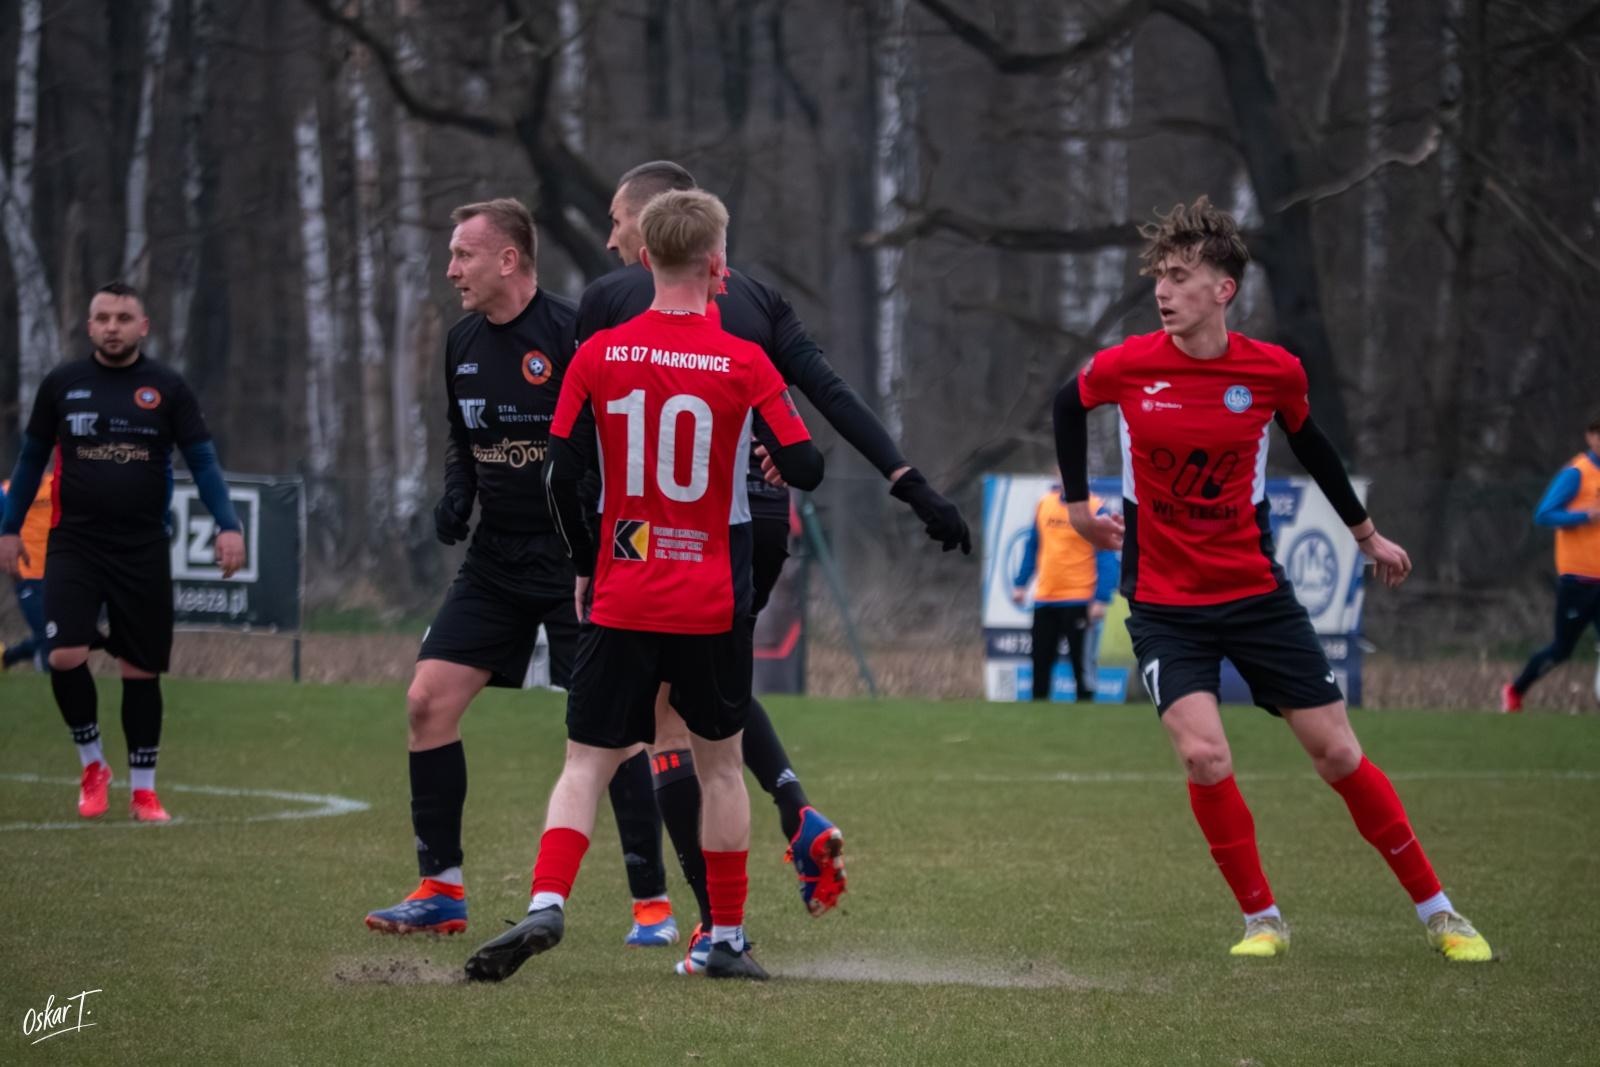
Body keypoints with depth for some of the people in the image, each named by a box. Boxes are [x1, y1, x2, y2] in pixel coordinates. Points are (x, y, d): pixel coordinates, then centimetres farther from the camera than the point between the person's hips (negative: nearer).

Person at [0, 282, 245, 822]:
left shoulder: (168, 388, 0)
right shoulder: (61, 384, 3)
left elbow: (202, 460, 0)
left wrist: (227, 525, -13)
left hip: (143, 550, 0)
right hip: (75, 545, 0)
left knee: (141, 670, 4)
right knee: (65, 656, -16)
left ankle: (144, 789, 16)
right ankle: (92, 765, 6)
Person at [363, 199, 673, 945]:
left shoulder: (570, 336, -16)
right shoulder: (463, 344, 7)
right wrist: (457, 493, 3)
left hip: (578, 561, -7)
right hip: (495, 560, 7)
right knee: (428, 700, -2)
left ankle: (653, 902, 3)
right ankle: (440, 891, 7)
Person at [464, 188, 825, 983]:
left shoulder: (598, 357, -2)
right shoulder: (744, 365, -6)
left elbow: (560, 476, -2)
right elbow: (805, 470, -4)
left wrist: (585, 568, 12)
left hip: (620, 598, 1)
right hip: (713, 605, -1)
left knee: (587, 764, 2)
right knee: (720, 764, 15)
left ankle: (546, 904, -21)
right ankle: (728, 940, 18)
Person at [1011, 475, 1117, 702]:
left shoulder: (1095, 509, -8)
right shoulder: (1044, 503, 8)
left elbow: (1106, 557, -11)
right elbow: (1032, 546, 17)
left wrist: (1102, 599, -17)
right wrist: (1020, 584, 13)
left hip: (1079, 600, -5)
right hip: (1044, 598, 5)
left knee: (1081, 660, -1)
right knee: (1040, 660, 9)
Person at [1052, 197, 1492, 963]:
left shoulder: (1274, 372, -8)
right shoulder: (1126, 367, -10)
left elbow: (1309, 444, 13)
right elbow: (1068, 406, 12)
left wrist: (1366, 533, 23)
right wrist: (1078, 505, 12)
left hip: (1257, 594, 1)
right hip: (1163, 604, -1)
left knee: (1338, 755, 1)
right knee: (1204, 757, -19)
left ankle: (1436, 912, 16)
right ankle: (1262, 920, 0)